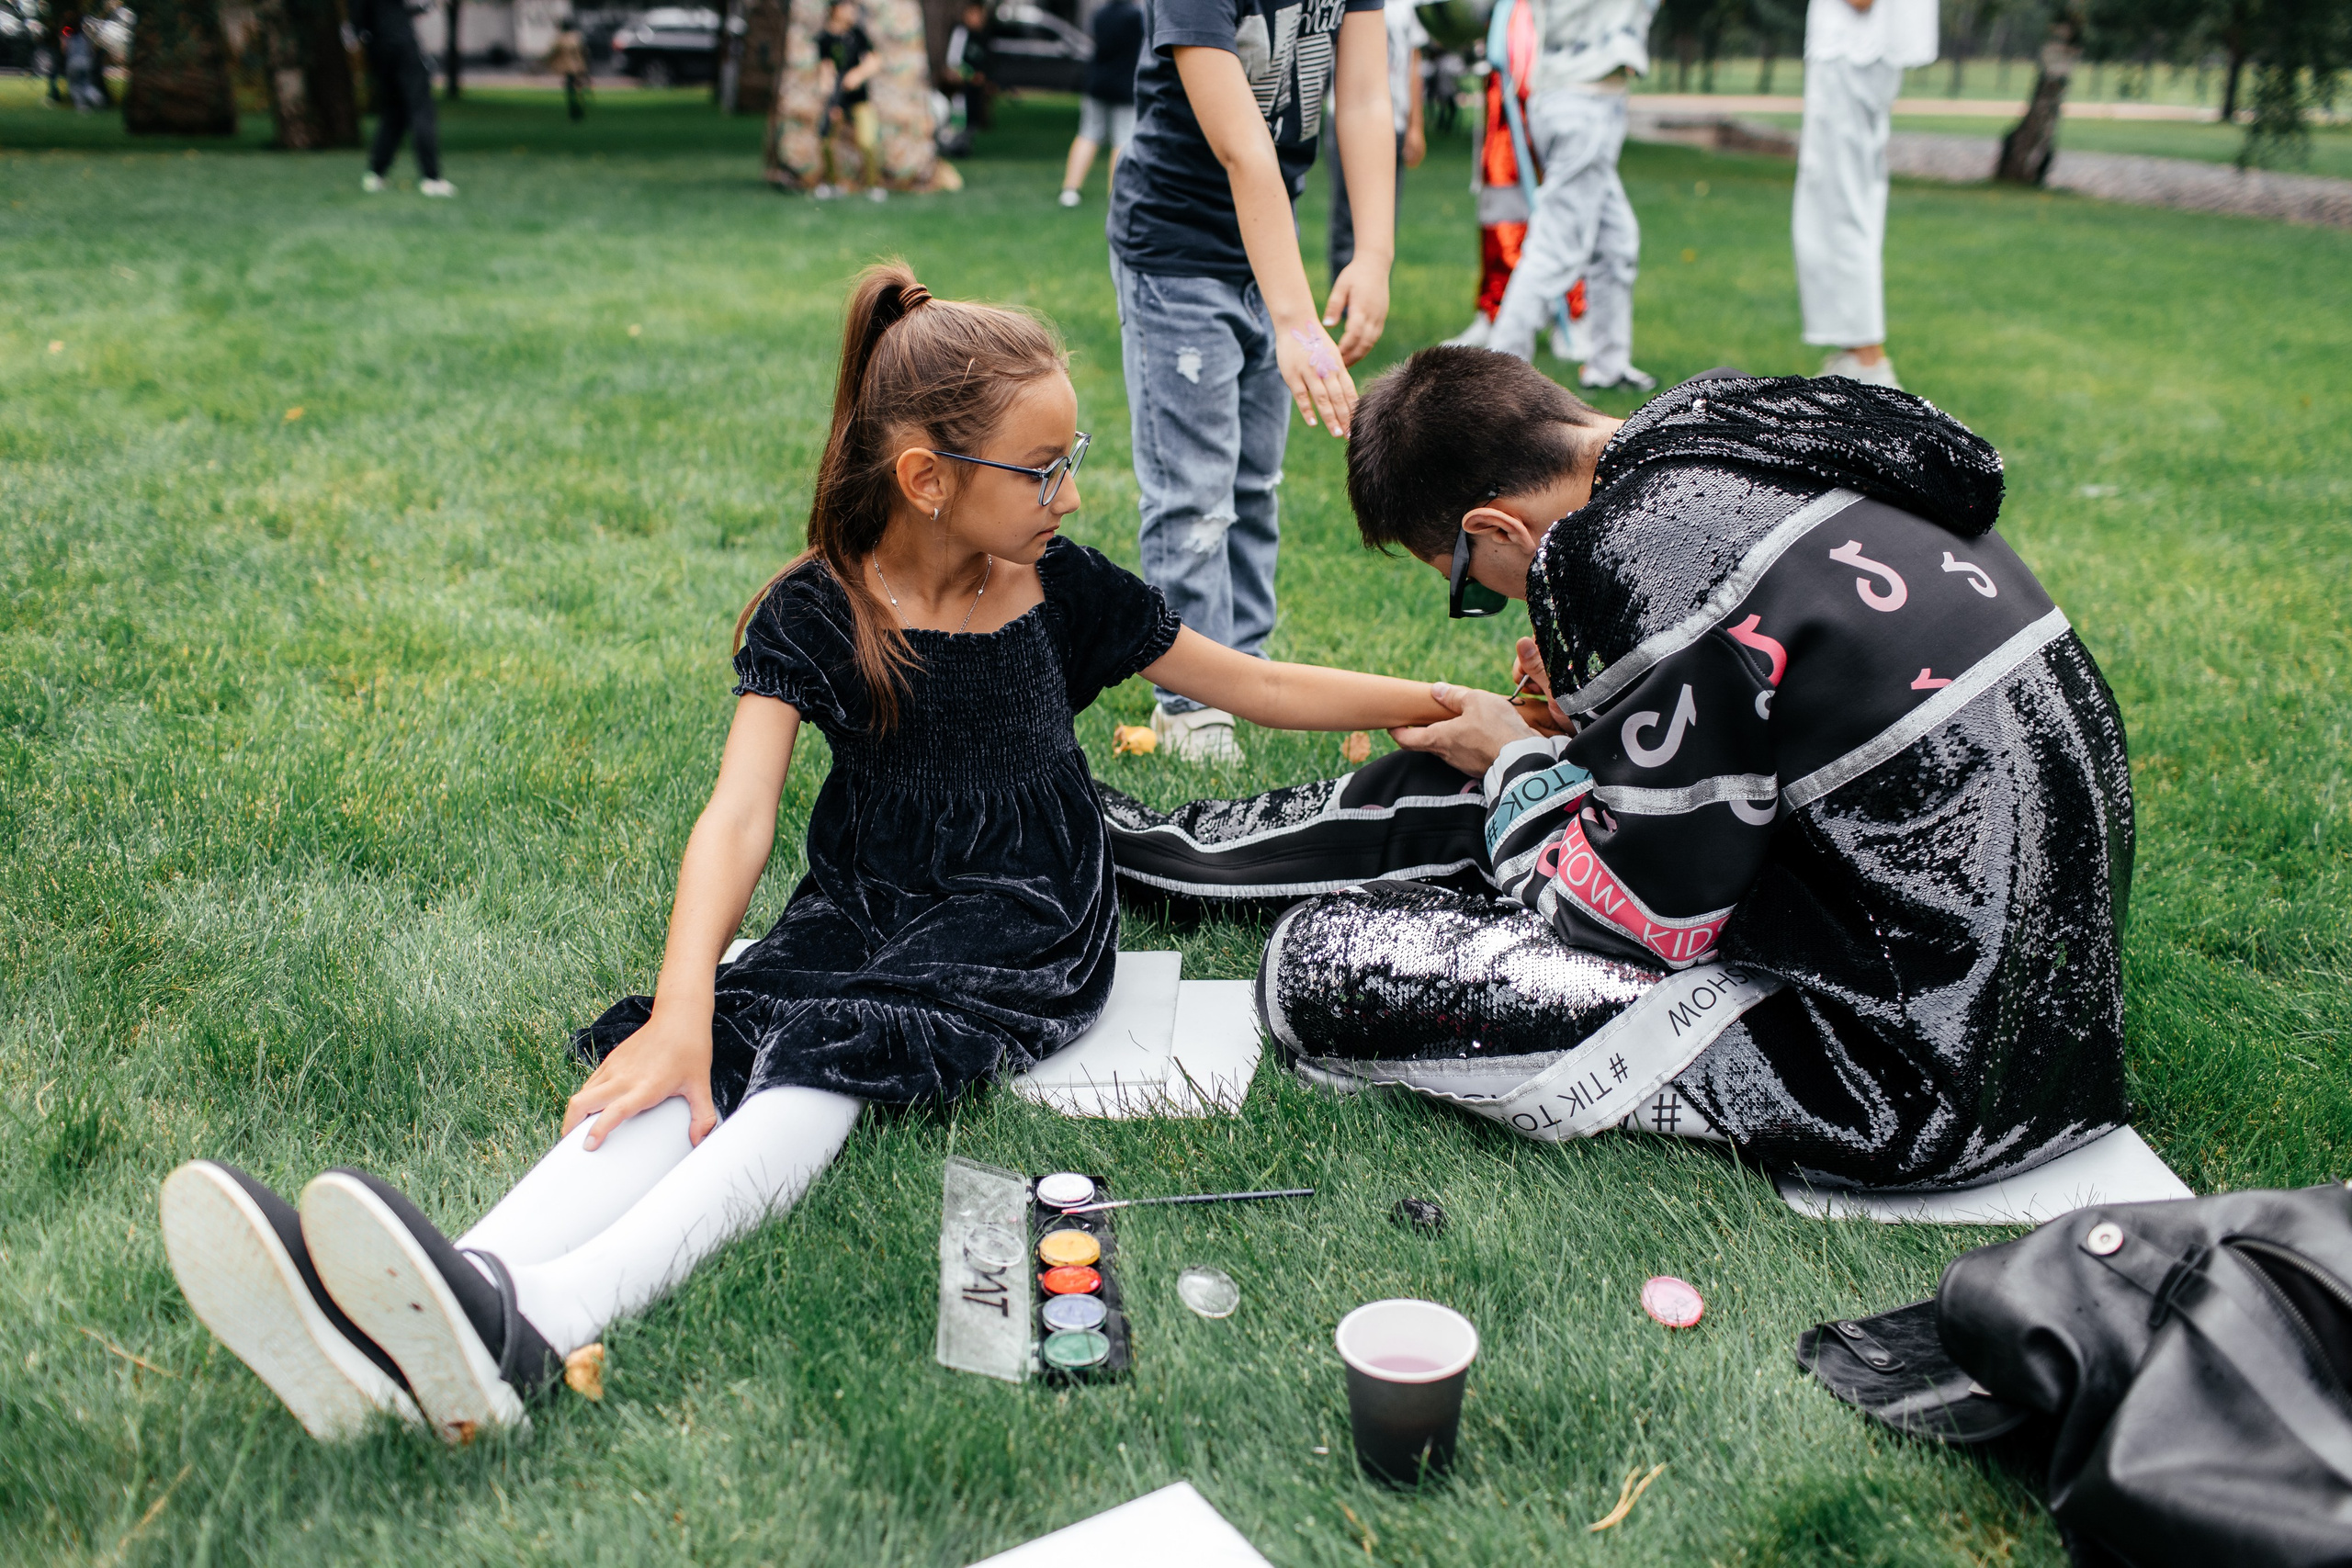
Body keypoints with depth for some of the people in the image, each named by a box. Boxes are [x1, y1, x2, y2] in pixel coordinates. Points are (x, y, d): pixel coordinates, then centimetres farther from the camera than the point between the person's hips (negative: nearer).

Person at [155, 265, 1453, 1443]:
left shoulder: (1060, 589, 3)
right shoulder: (816, 614, -3)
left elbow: (1256, 684, 14)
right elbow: (739, 813, -16)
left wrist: (1451, 704, 12)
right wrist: (681, 1006, -32)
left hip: (1021, 932, -1)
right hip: (858, 913, 2)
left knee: (832, 1052, -31)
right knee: (708, 1060, -28)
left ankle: (533, 1319, -54)